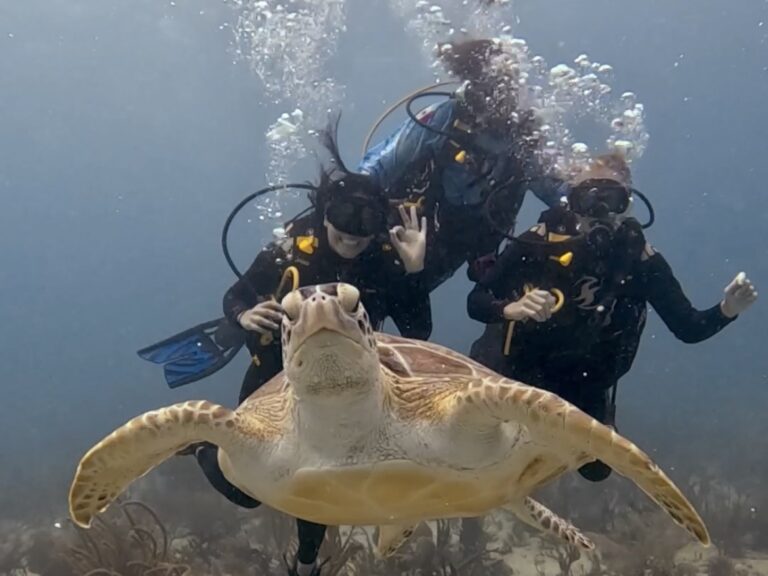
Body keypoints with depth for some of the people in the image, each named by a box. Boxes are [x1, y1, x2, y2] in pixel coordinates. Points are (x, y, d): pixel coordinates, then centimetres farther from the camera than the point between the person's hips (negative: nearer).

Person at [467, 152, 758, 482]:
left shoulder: (640, 258, -17)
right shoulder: (539, 242, -22)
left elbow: (689, 328, -12)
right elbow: (475, 303, -20)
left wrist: (727, 310, -32)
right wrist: (510, 308, -41)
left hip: (587, 386, 2)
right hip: (523, 372, -1)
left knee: (595, 468, 9)